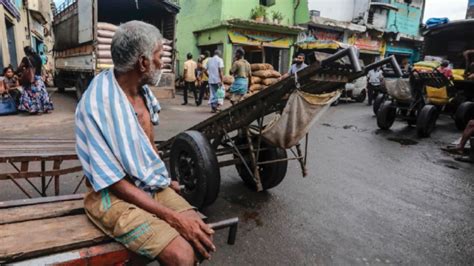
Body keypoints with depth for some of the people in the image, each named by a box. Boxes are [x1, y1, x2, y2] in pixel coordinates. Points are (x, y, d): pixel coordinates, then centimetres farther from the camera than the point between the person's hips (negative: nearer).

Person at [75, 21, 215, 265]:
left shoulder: (143, 91, 1)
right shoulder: (96, 106, -23)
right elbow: (115, 182, -22)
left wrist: (164, 178, 10)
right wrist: (172, 217, -24)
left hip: (153, 185, 7)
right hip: (114, 196, -6)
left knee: (201, 235, -9)